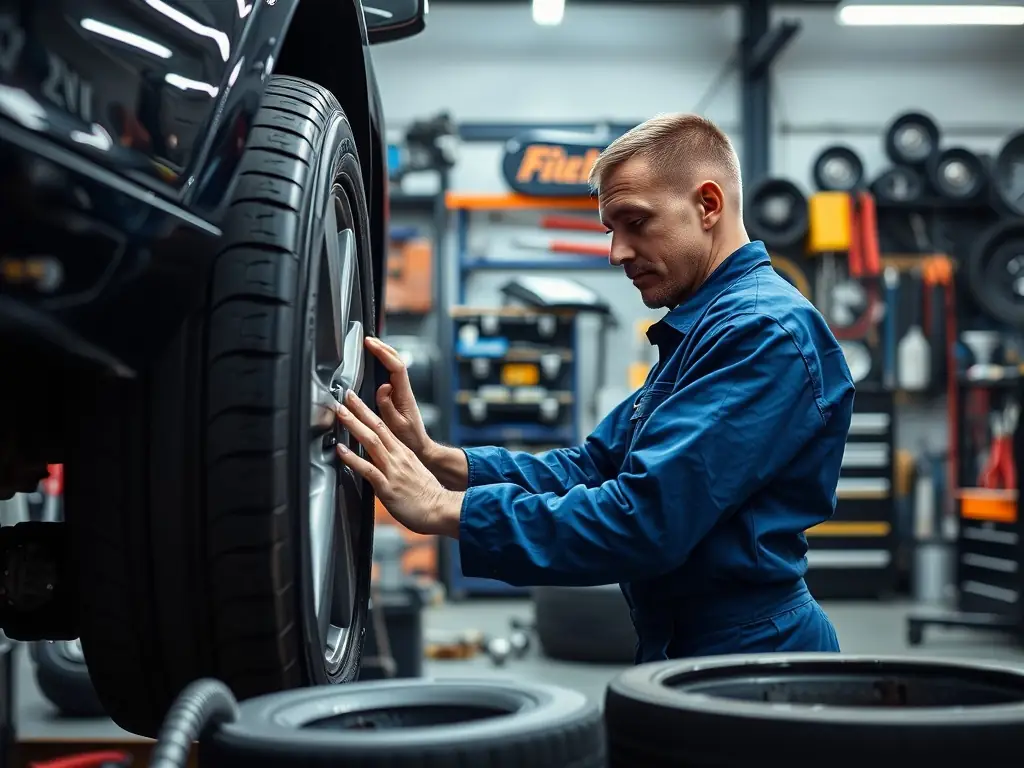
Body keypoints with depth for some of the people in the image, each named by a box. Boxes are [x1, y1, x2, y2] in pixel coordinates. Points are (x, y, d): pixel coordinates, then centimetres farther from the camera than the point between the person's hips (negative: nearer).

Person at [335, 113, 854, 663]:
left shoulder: (768, 331, -15)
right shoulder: (693, 333, 18)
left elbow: (647, 519, -24)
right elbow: (591, 466, 11)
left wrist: (444, 510, -21)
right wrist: (437, 459, -3)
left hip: (747, 655, -8)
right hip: (687, 647, 8)